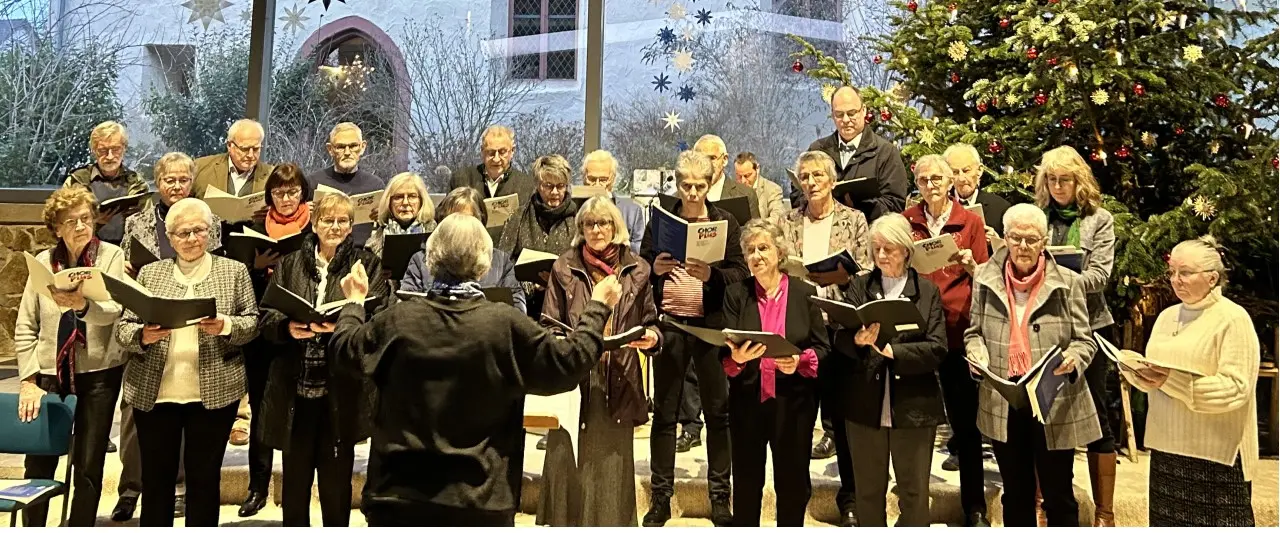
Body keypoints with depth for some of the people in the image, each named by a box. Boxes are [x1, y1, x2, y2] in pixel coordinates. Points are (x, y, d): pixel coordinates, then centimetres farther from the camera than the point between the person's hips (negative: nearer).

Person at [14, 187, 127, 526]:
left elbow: (112, 311, -17)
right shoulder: (43, 261, 5)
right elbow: (25, 328, 5)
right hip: (50, 373, 2)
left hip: (99, 373, -2)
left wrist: (82, 305, -37)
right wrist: (28, 380, -3)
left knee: (88, 464, 3)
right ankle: (31, 527, 23)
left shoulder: (111, 256, -2)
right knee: (39, 461, 6)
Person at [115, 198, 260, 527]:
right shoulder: (149, 273, 9)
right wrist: (144, 335, -16)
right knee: (156, 477, 11)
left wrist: (225, 326, -18)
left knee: (205, 477, 7)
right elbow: (123, 329, 6)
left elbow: (253, 323, 2)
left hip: (214, 391, -2)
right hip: (152, 392, 2)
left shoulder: (234, 271, 4)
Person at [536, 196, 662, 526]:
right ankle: (566, 520, 17)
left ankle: (612, 521, 19)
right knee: (569, 465, 3)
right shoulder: (564, 269, 3)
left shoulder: (637, 270, 7)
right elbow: (549, 328, 4)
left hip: (619, 382, 1)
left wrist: (652, 336, -7)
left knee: (613, 465, 7)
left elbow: (650, 322, 15)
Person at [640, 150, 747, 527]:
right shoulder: (660, 220, 7)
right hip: (669, 323, 1)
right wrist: (654, 269, -16)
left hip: (712, 325, -1)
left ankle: (720, 496, 16)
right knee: (664, 412, 5)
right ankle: (660, 497, 15)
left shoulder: (726, 222, 4)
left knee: (718, 411, 4)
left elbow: (740, 273, -3)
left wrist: (711, 275, -22)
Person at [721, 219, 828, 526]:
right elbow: (724, 354, -3)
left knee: (793, 481, 11)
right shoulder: (736, 294, 2)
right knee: (746, 481, 11)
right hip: (747, 401, 1)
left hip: (793, 401, -1)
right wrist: (737, 358, -26)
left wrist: (800, 362, -20)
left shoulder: (805, 293, 0)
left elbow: (823, 347, 0)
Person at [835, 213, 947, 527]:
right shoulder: (859, 287, 7)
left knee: (914, 493, 8)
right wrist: (858, 341, -26)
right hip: (865, 405, 1)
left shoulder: (927, 291, 3)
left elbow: (937, 349, -7)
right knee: (868, 490, 12)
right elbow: (840, 339, -4)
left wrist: (893, 351, -20)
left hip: (913, 406, -1)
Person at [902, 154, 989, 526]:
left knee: (965, 418, 1)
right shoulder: (906, 221, 7)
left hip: (958, 327, -1)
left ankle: (974, 506, 11)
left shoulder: (971, 221, 4)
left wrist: (971, 265, -15)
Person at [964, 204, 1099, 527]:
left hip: (1055, 404, -2)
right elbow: (974, 331, 10)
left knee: (1058, 496, 9)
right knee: (1016, 494, 18)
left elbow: (1084, 341, -2)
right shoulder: (985, 278, 2)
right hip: (1002, 403, 2)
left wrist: (1072, 360, -23)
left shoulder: (1067, 282, -5)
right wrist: (977, 352, -11)